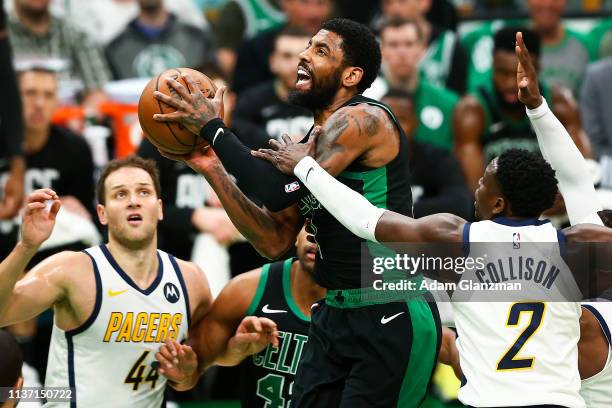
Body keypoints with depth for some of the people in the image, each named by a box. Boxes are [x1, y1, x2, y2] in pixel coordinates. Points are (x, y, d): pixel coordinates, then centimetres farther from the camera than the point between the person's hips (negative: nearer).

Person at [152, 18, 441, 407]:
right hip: (335, 314, 9)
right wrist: (212, 169, 3)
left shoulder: (363, 119, -15)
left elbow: (277, 193, -24)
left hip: (391, 320, -9)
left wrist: (212, 128, -15)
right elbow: (274, 242, 10)